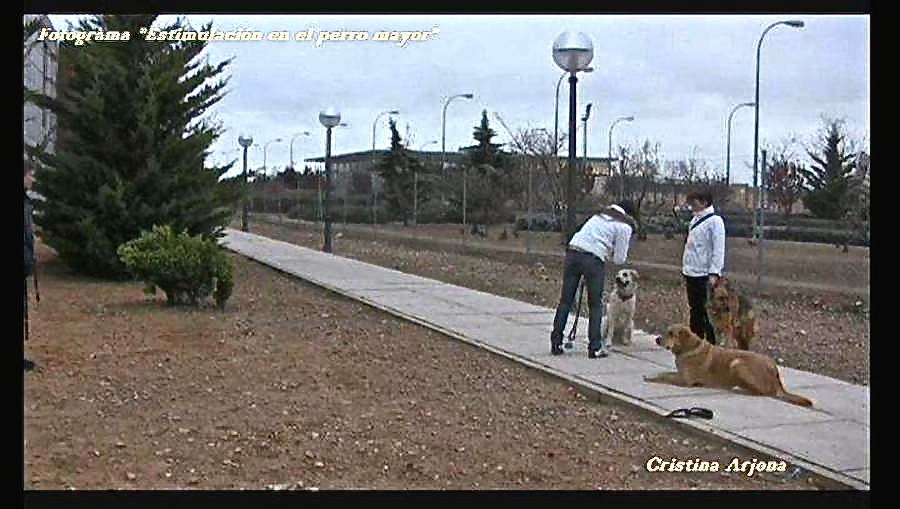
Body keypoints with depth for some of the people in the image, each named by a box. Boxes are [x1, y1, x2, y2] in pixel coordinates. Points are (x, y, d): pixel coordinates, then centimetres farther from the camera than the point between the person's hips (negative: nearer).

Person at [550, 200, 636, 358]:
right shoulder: (625, 227, 6)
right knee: (595, 305, 7)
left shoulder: (601, 214, 24)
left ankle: (556, 343, 11)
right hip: (594, 259, -5)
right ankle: (595, 348, 8)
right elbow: (619, 259, 7)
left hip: (573, 252, 5)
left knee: (565, 300, 8)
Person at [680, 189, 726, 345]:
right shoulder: (695, 219, 13)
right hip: (691, 273, 8)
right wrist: (685, 269, 18)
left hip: (704, 275, -8)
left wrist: (714, 273, -21)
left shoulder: (714, 221, -11)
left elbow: (718, 249, -15)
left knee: (705, 311, -4)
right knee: (695, 309, 14)